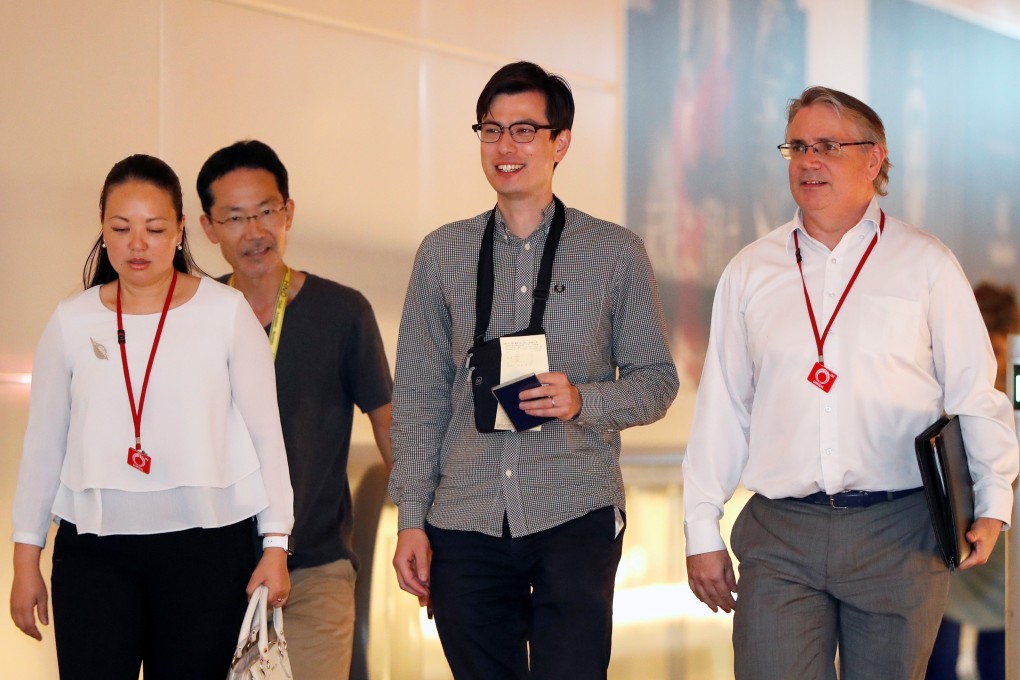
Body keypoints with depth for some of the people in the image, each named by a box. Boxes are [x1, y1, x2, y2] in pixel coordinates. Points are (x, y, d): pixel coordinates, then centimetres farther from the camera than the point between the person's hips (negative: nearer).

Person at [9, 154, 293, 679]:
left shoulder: (227, 312, -1)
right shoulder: (72, 322, 6)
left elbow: (266, 434, 2)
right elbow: (43, 445, 11)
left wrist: (276, 545, -1)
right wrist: (25, 557, 11)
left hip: (208, 543, -1)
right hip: (93, 547, 1)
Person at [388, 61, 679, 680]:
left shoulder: (617, 253, 4)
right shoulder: (442, 253, 9)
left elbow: (658, 379, 7)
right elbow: (418, 395, 9)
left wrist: (582, 401, -13)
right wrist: (411, 519, 3)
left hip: (575, 518, -2)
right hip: (465, 523, 2)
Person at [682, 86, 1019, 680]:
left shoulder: (926, 264, 5)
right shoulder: (751, 272, 10)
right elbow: (721, 408, 11)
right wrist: (703, 531, 9)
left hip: (899, 536, -1)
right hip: (779, 537, 1)